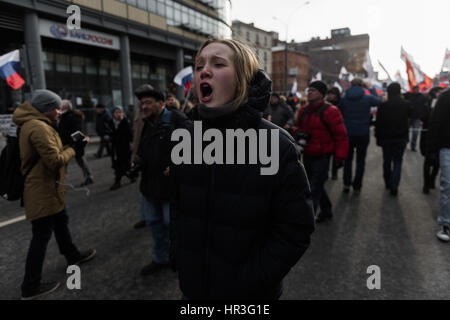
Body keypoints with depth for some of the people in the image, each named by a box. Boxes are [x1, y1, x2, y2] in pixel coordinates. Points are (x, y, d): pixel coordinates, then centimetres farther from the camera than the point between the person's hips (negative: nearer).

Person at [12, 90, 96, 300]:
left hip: (47, 189, 11)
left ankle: (72, 256, 46)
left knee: (61, 222, 25)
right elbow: (55, 161, -25)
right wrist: (74, 149, -11)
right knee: (42, 236, 0)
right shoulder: (38, 127, -23)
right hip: (43, 192, -11)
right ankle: (31, 287, 14)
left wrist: (70, 147, 3)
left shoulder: (34, 124, 11)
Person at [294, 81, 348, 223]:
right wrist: (298, 132, -1)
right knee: (317, 185, 19)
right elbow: (298, 126, 24)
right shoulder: (303, 111, 9)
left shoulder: (330, 111, -12)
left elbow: (341, 136, -12)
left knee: (315, 189, -6)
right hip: (307, 155, 8)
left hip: (322, 157, -7)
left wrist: (340, 156, -15)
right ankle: (326, 211, 38)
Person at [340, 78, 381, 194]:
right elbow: (378, 100, 12)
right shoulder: (368, 98, -8)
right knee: (360, 160, 11)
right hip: (363, 134, -1)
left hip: (348, 134, 1)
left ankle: (347, 183, 9)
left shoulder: (344, 99, -5)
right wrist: (372, 88, 21)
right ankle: (357, 187, 14)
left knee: (348, 159, 17)